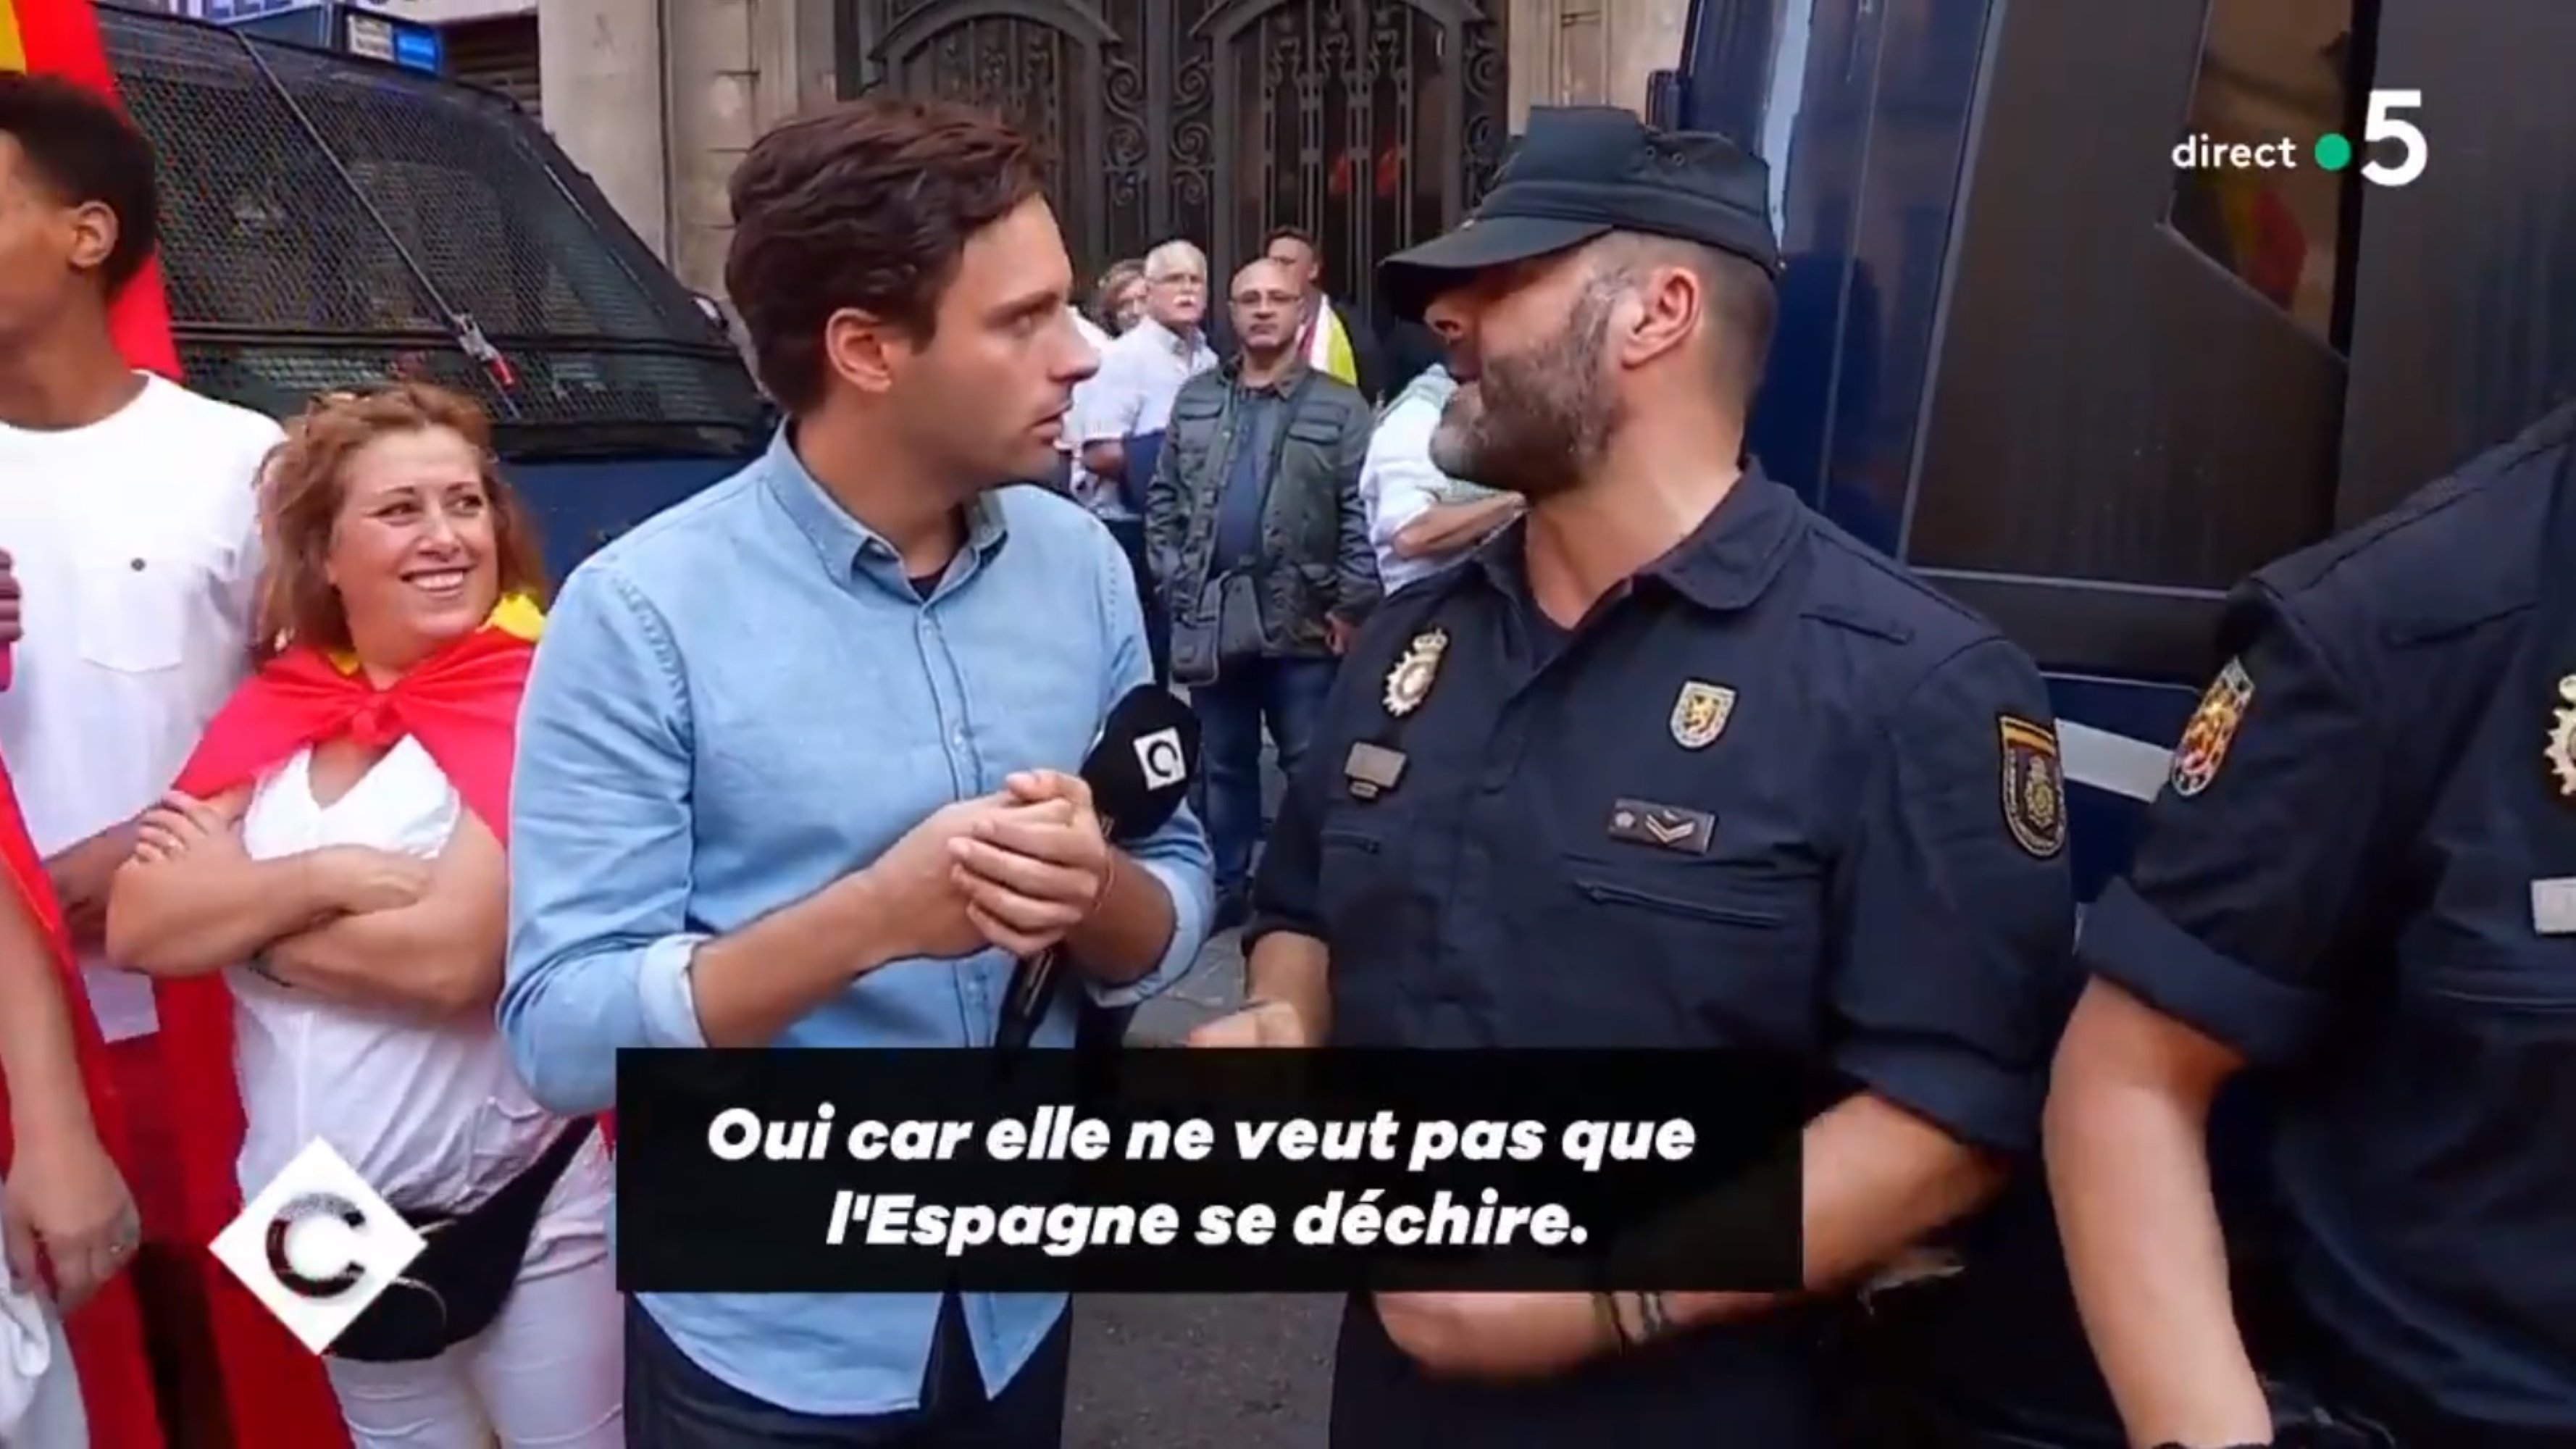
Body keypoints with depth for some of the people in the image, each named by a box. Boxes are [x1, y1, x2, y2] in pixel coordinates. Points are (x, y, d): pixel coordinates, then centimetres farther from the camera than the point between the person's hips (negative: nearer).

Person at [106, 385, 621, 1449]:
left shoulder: (533, 705, -13)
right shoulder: (269, 712, 4)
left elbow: (452, 954, -23)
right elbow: (135, 928, -5)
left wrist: (238, 902, -10)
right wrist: (327, 877, -20)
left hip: (517, 1204, -5)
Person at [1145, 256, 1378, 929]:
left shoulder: (1340, 408, -2)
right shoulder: (1195, 400, 11)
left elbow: (1361, 514, -7)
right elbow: (1164, 499, 11)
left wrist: (1353, 605, -13)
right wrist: (1172, 579, 2)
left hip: (1303, 617, -3)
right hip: (1211, 614, 4)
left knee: (1312, 765, 4)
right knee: (1224, 763, 15)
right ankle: (1224, 887, 26)